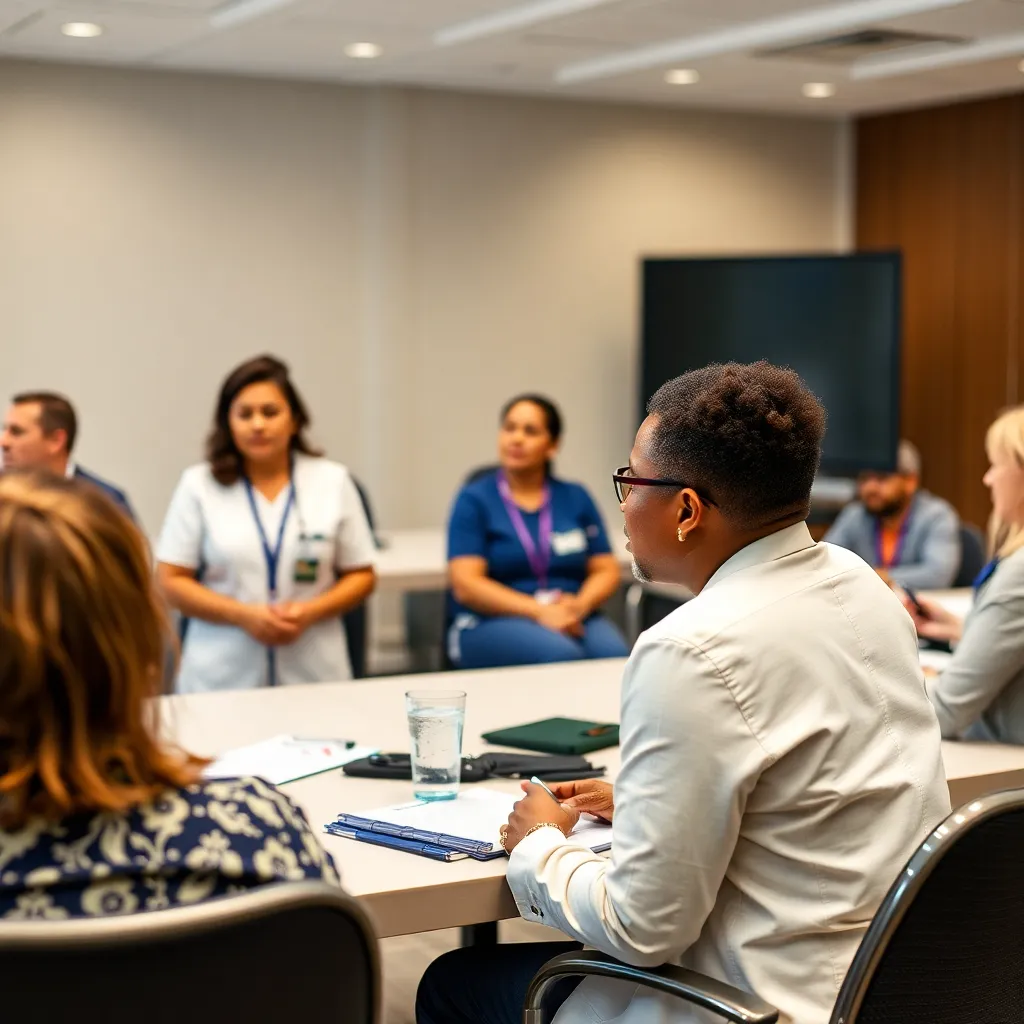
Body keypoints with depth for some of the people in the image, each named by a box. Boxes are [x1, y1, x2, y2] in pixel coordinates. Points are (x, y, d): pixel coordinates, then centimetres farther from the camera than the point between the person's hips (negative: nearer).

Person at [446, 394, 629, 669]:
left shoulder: (577, 498, 14)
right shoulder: (474, 500, 4)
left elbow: (607, 570, 11)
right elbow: (466, 584, -7)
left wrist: (579, 605, -12)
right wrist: (540, 612, -19)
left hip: (571, 619, 3)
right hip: (492, 623, -3)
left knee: (615, 656, -31)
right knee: (562, 656, -34)